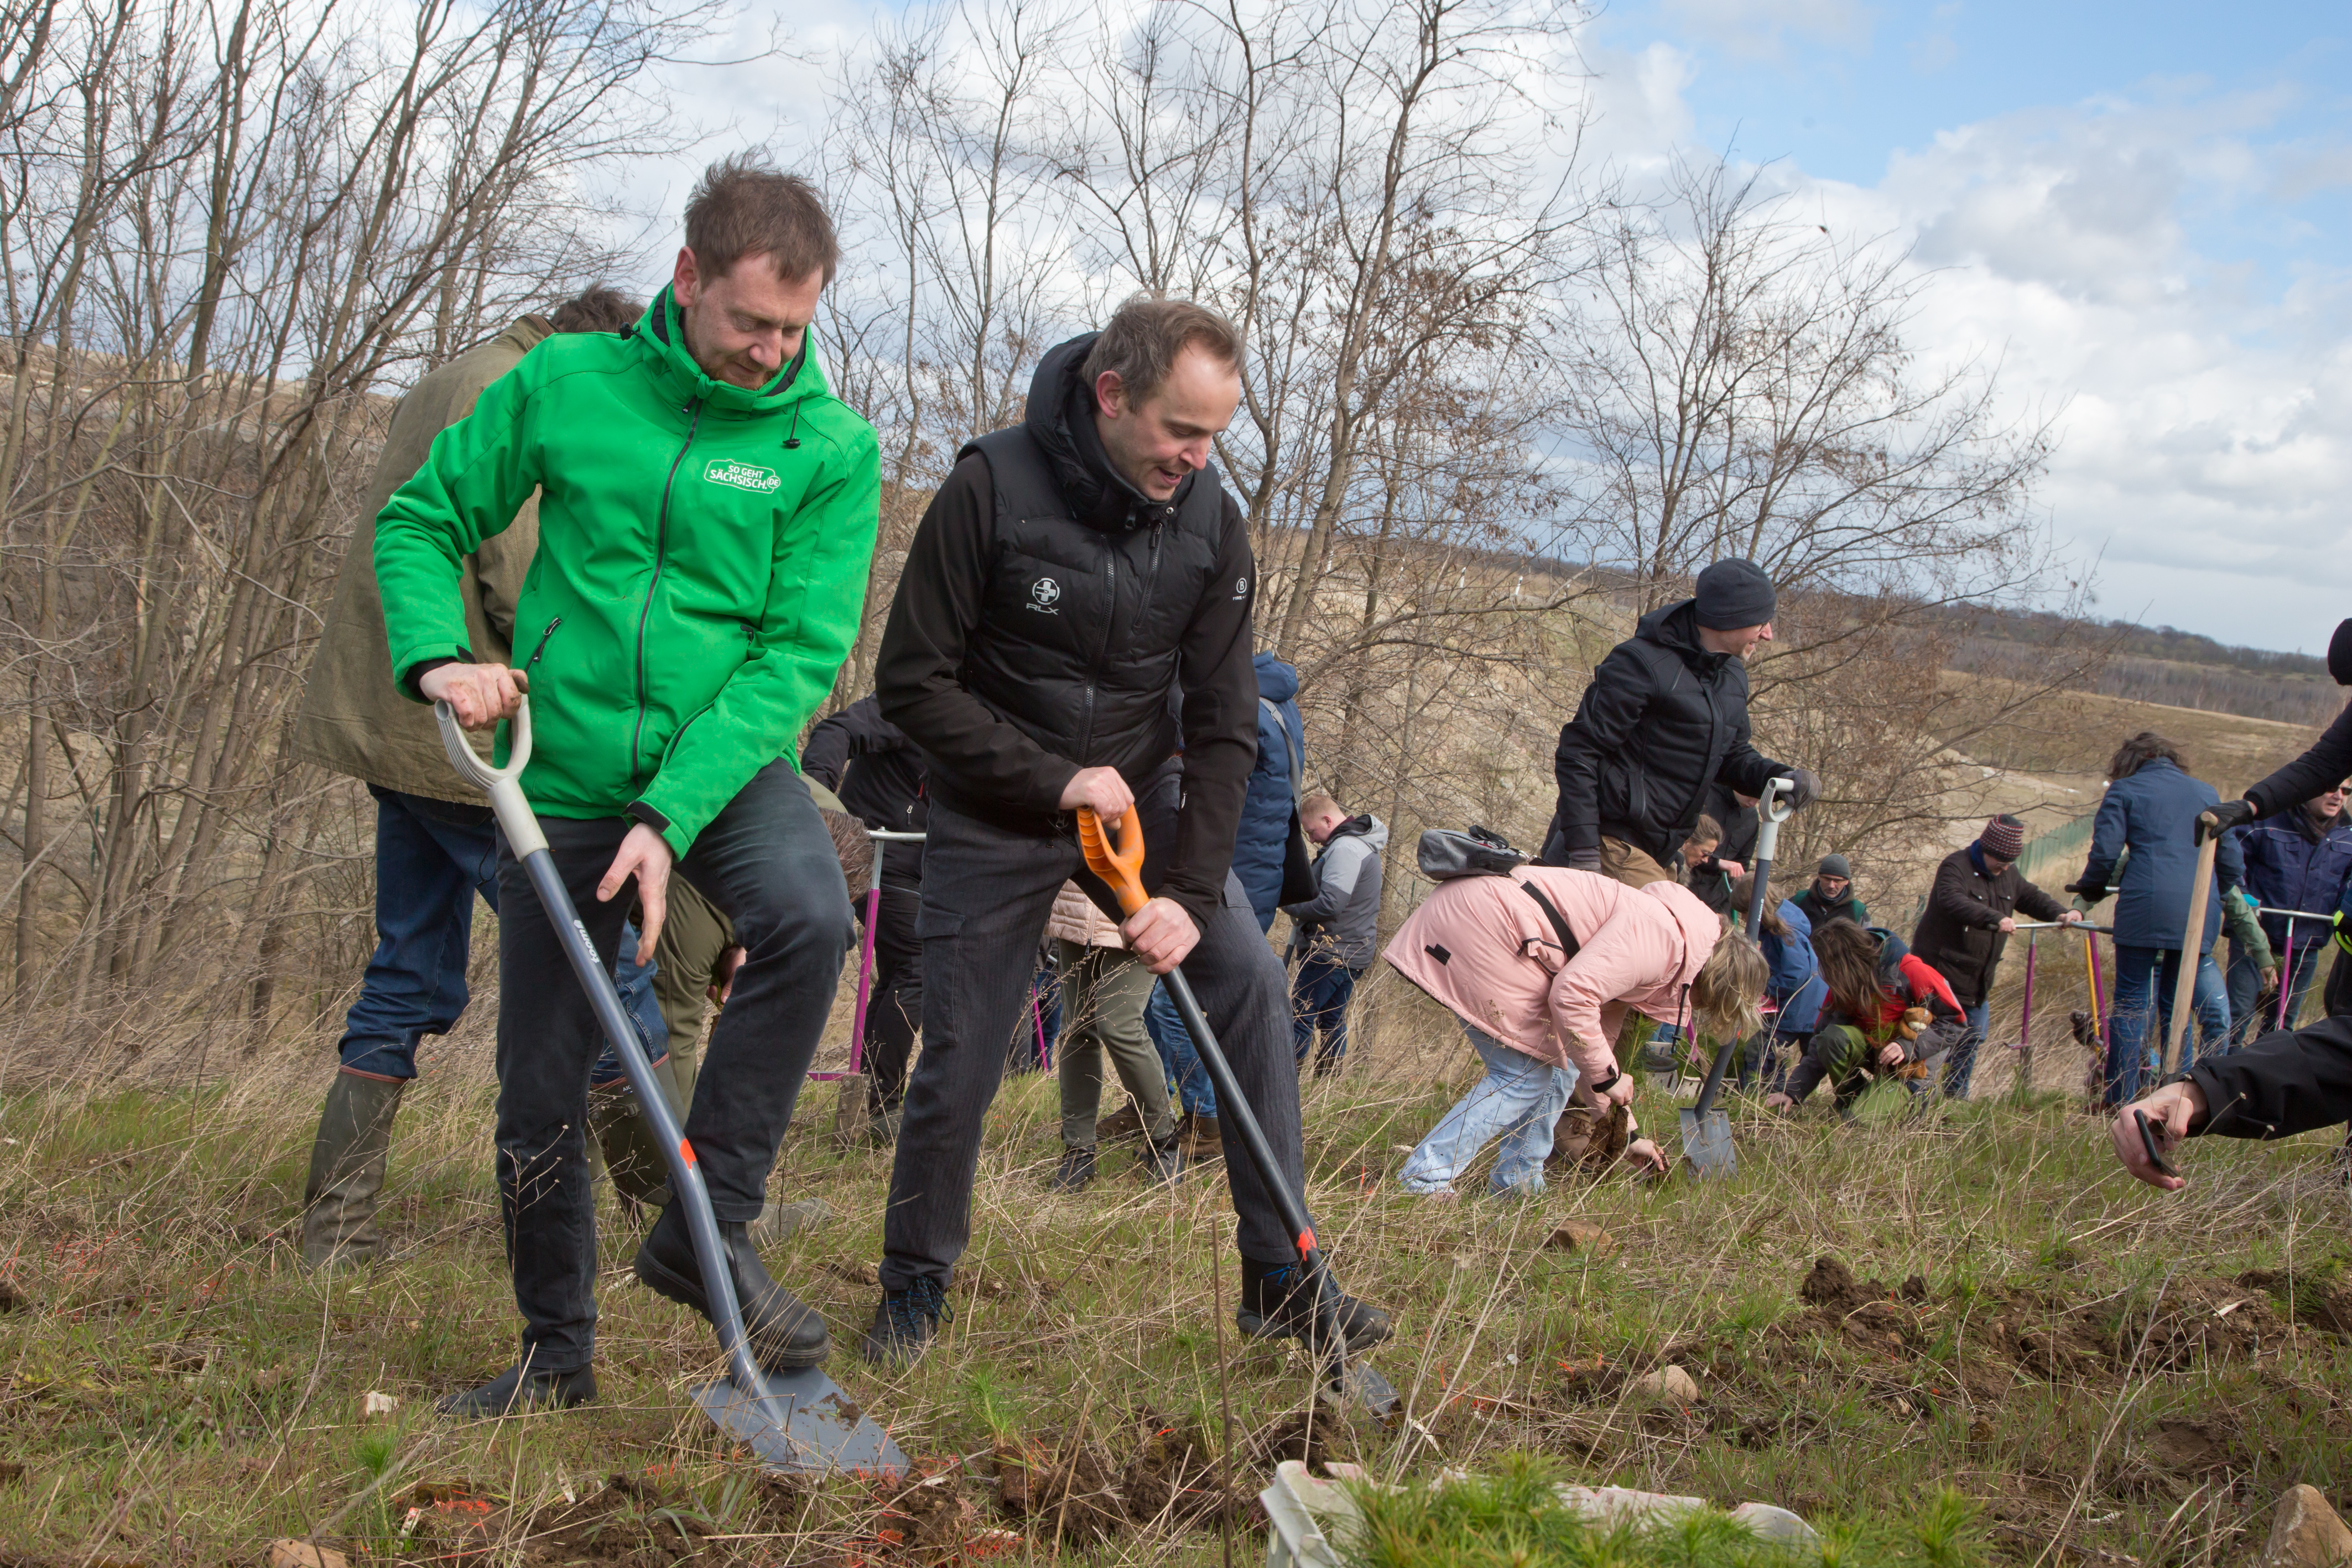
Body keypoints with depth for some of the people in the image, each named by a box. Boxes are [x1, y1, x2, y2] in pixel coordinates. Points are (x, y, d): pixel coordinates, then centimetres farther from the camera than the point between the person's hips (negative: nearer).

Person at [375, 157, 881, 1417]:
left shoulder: (831, 446, -6)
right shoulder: (564, 383, -2)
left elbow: (800, 651, -11)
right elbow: (420, 520, 7)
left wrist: (673, 813, -21)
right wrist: (439, 656, -13)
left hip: (726, 762, -1)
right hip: (564, 779, 1)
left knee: (809, 915, -33)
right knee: (539, 1090, 5)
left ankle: (709, 1223, -17)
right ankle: (556, 1354, 26)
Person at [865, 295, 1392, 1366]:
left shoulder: (1210, 522, -10)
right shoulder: (992, 490, -20)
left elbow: (1223, 725, -8)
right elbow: (913, 683, -17)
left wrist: (1191, 892, -16)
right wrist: (1053, 779, -22)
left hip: (1136, 794, 3)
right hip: (993, 815, -3)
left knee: (1246, 977, -12)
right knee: (959, 1059, -2)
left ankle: (1282, 1281, -4)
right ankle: (914, 1286, 22)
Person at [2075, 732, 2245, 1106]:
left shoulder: (2124, 791, 8)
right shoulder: (2205, 792, 19)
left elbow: (2104, 852, -1)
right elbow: (2230, 857, 18)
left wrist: (2090, 891, 17)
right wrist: (2233, 898, 35)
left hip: (2145, 909, -4)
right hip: (2200, 914, 4)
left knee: (2131, 1005, 1)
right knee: (2175, 1006, 14)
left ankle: (2120, 1102, -2)